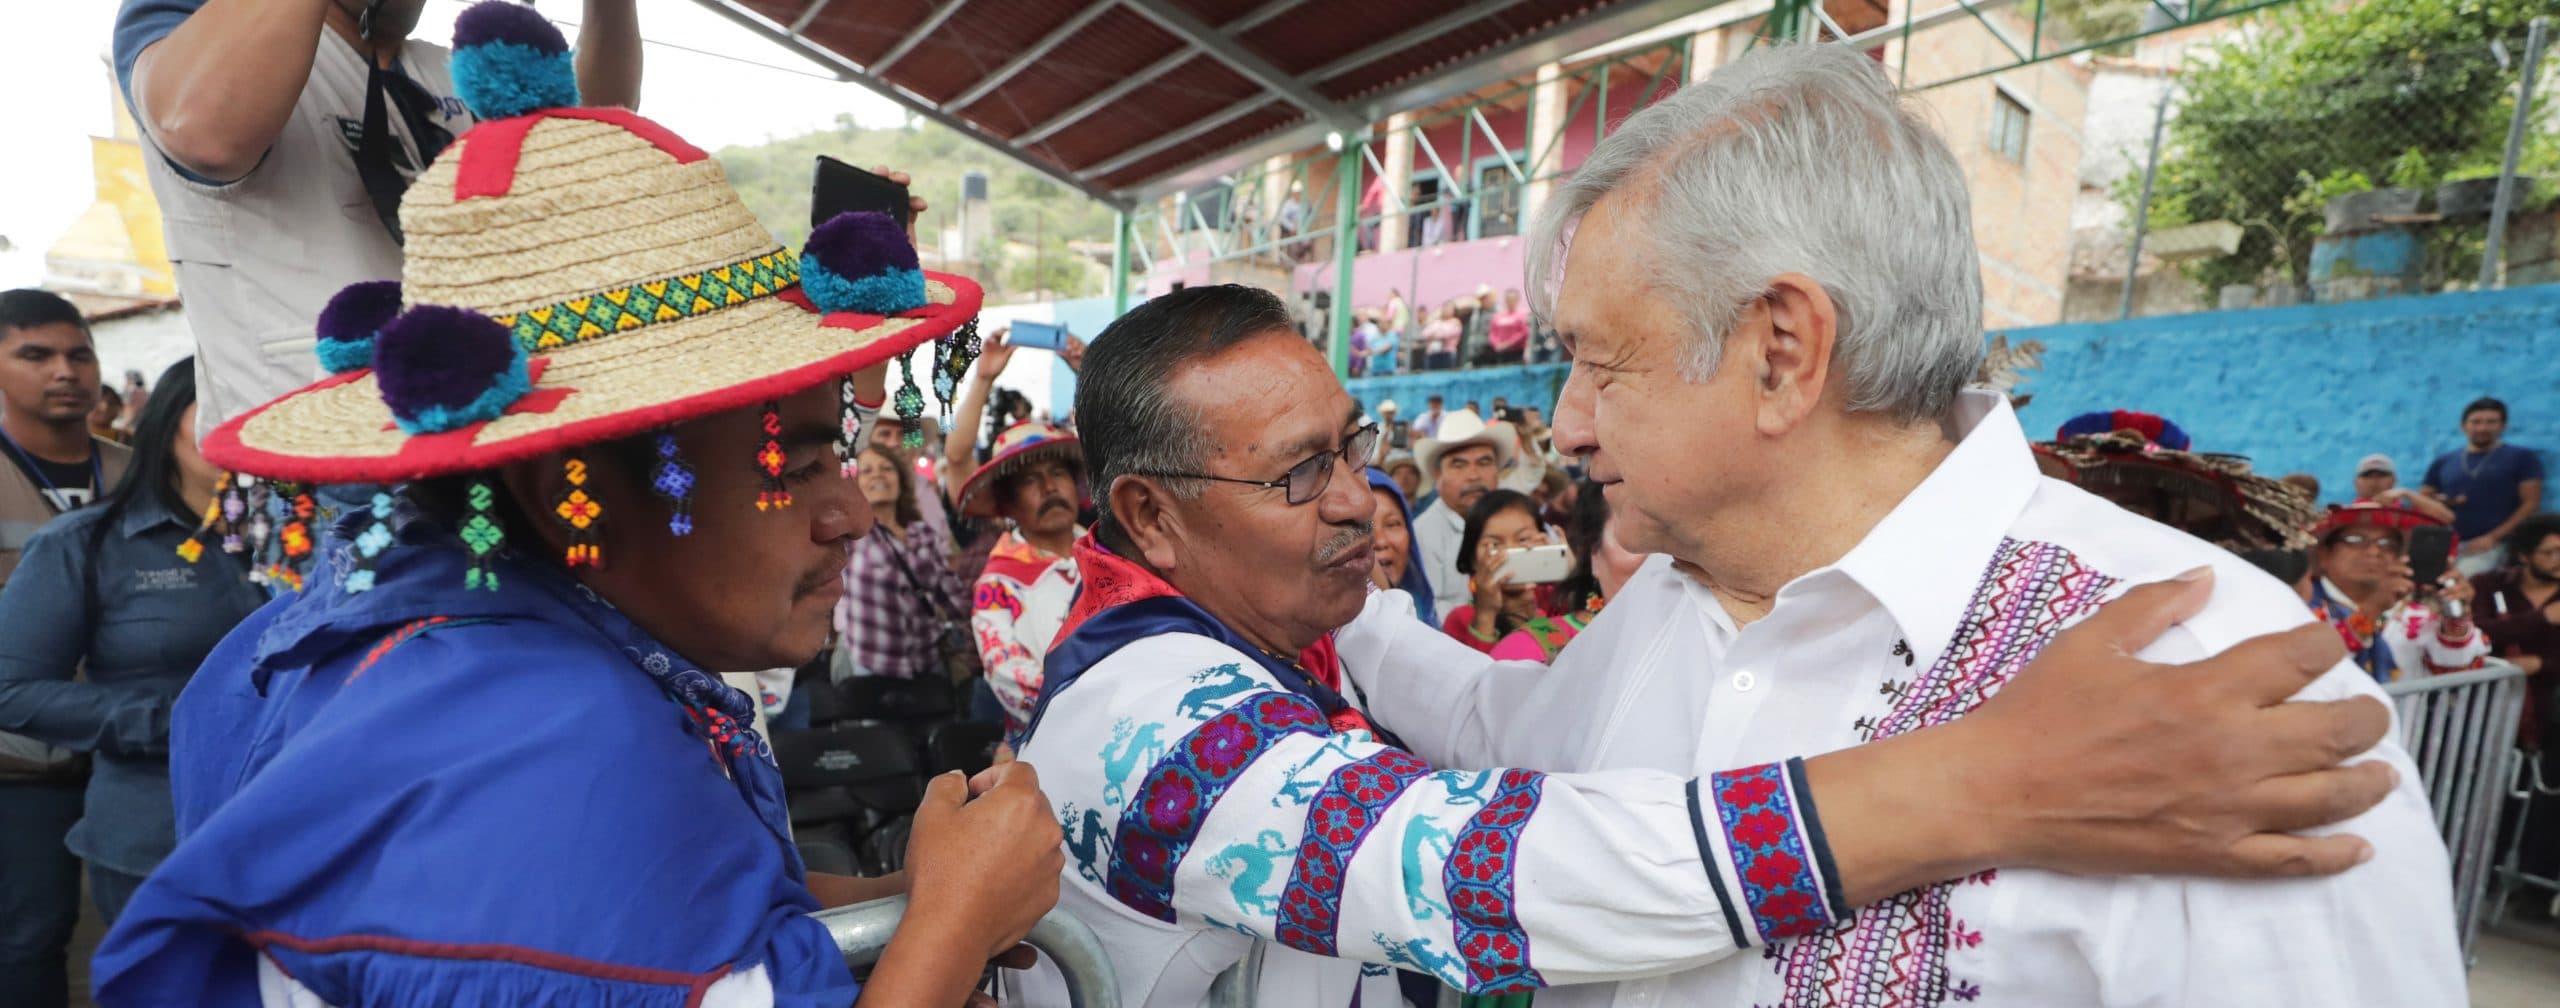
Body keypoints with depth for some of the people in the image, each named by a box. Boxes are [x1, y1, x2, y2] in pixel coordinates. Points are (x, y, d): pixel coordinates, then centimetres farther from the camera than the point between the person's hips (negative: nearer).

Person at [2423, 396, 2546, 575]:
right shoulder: (2443, 462, 17)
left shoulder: (2521, 457, 9)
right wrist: (2438, 502, -4)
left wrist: (2494, 537, -10)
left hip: (2494, 547, -3)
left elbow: (2531, 504, 1)